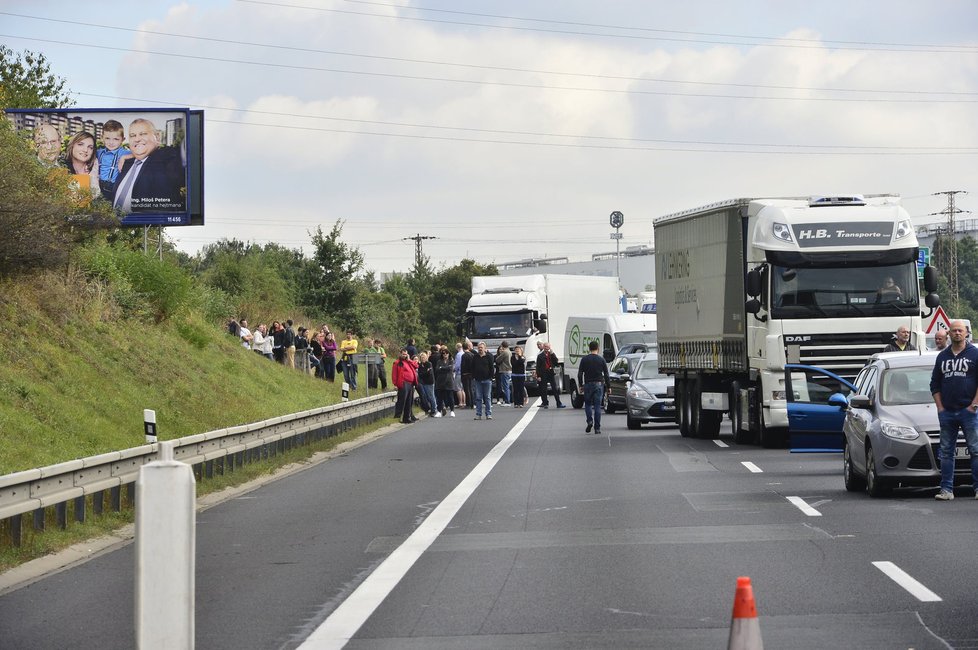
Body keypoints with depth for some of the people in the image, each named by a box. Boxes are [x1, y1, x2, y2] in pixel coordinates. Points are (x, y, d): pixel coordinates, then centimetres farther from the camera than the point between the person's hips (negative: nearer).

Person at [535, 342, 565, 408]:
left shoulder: (552, 354, 10)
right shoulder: (540, 356, 1)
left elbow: (556, 362, -2)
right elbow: (538, 367, -1)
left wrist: (552, 354, -10)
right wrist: (538, 376, -8)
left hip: (551, 373, 2)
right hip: (543, 374, -2)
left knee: (555, 389, 1)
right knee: (543, 390, 1)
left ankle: (559, 403, 2)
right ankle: (545, 403, 10)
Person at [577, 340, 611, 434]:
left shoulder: (584, 359, 0)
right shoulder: (601, 359, -1)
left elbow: (580, 374, 1)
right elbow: (606, 374, 1)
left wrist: (580, 385, 9)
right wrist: (608, 386, 8)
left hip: (588, 385, 0)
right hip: (599, 384, 0)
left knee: (588, 404, 14)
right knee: (597, 406, 0)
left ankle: (589, 421, -10)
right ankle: (597, 428, -3)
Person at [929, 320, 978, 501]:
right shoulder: (942, 356, 14)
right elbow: (935, 384, 17)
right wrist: (940, 408, 7)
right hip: (947, 412, 4)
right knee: (946, 452, 4)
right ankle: (946, 489, 6)